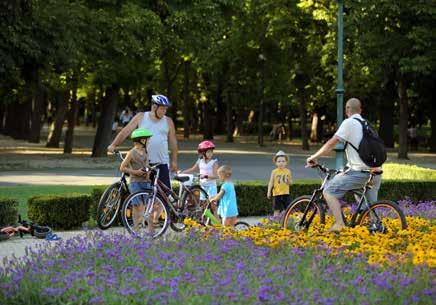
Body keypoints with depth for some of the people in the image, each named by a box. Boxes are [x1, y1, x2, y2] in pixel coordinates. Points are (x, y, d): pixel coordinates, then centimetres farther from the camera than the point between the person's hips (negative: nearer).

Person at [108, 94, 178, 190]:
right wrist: (113, 145, -12)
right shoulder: (141, 117, 4)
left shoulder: (168, 122, 7)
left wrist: (174, 161, 7)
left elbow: (173, 142, 10)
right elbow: (125, 131, -1)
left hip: (162, 163, 0)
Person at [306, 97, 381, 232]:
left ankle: (339, 224, -17)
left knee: (329, 191, -5)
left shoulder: (349, 123, -4)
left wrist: (314, 157, 0)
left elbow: (331, 143, -9)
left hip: (358, 172, -8)